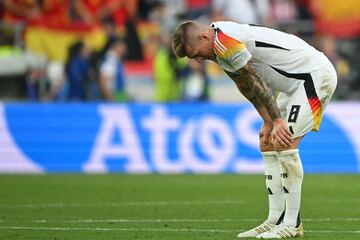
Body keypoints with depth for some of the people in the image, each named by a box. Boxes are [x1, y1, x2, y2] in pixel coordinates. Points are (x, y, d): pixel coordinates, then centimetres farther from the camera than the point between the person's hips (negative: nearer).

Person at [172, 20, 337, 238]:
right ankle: (276, 220, 8)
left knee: (284, 144, -17)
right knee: (268, 144, 8)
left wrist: (277, 121, -16)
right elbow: (249, 87, 13)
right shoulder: (221, 49, 9)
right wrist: (268, 122, 8)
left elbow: (255, 83, -20)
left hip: (316, 75, -11)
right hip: (297, 81, 11)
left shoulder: (224, 41, -22)